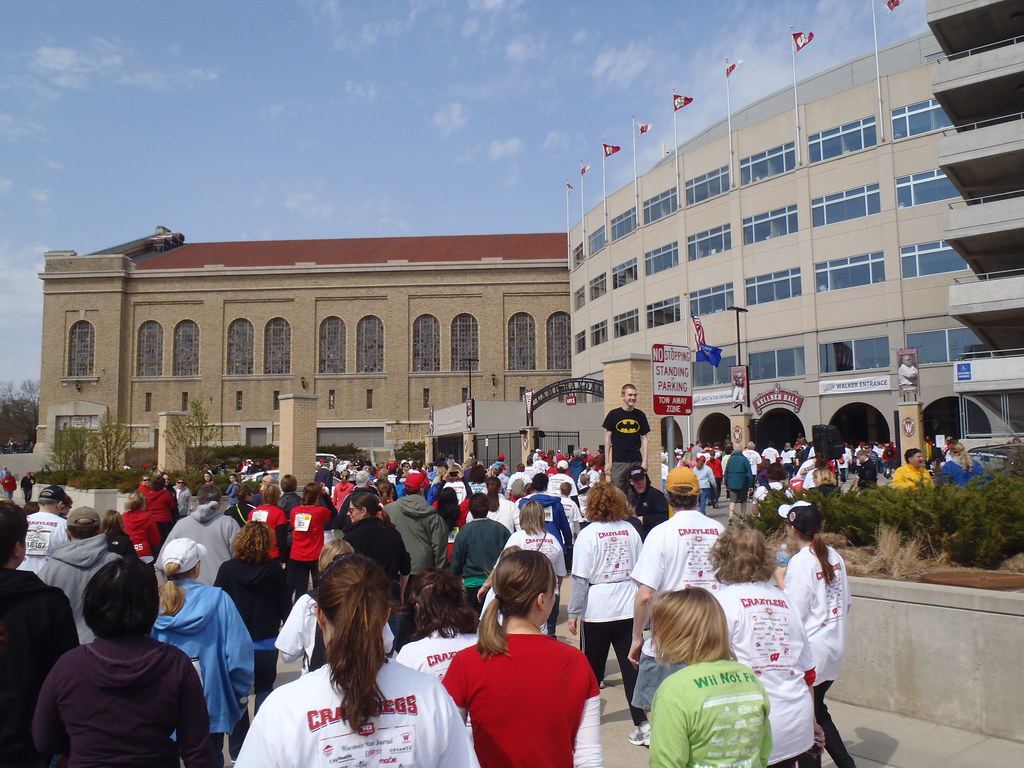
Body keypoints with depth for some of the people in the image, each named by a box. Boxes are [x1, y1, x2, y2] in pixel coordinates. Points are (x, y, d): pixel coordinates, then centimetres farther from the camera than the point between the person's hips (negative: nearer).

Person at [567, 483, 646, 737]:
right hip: (629, 609, 3)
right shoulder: (630, 530, 2)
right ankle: (641, 721, 4)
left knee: (591, 668, 12)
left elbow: (581, 578, -10)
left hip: (597, 611, -3)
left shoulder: (588, 534, -9)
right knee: (632, 666, 6)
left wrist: (574, 613, -3)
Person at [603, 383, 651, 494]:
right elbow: (607, 438, 4)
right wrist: (607, 462, -2)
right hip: (618, 462, -2)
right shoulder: (613, 414, 2)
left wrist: (645, 461, 1)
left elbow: (644, 438, 9)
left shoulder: (640, 415, 8)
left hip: (637, 462, 2)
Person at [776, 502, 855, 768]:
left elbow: (794, 613, -20)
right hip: (835, 646, 8)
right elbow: (846, 603, 12)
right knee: (817, 711, 18)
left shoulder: (801, 561, -19)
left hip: (811, 651, -8)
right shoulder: (833, 556, 5)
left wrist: (780, 580, -9)